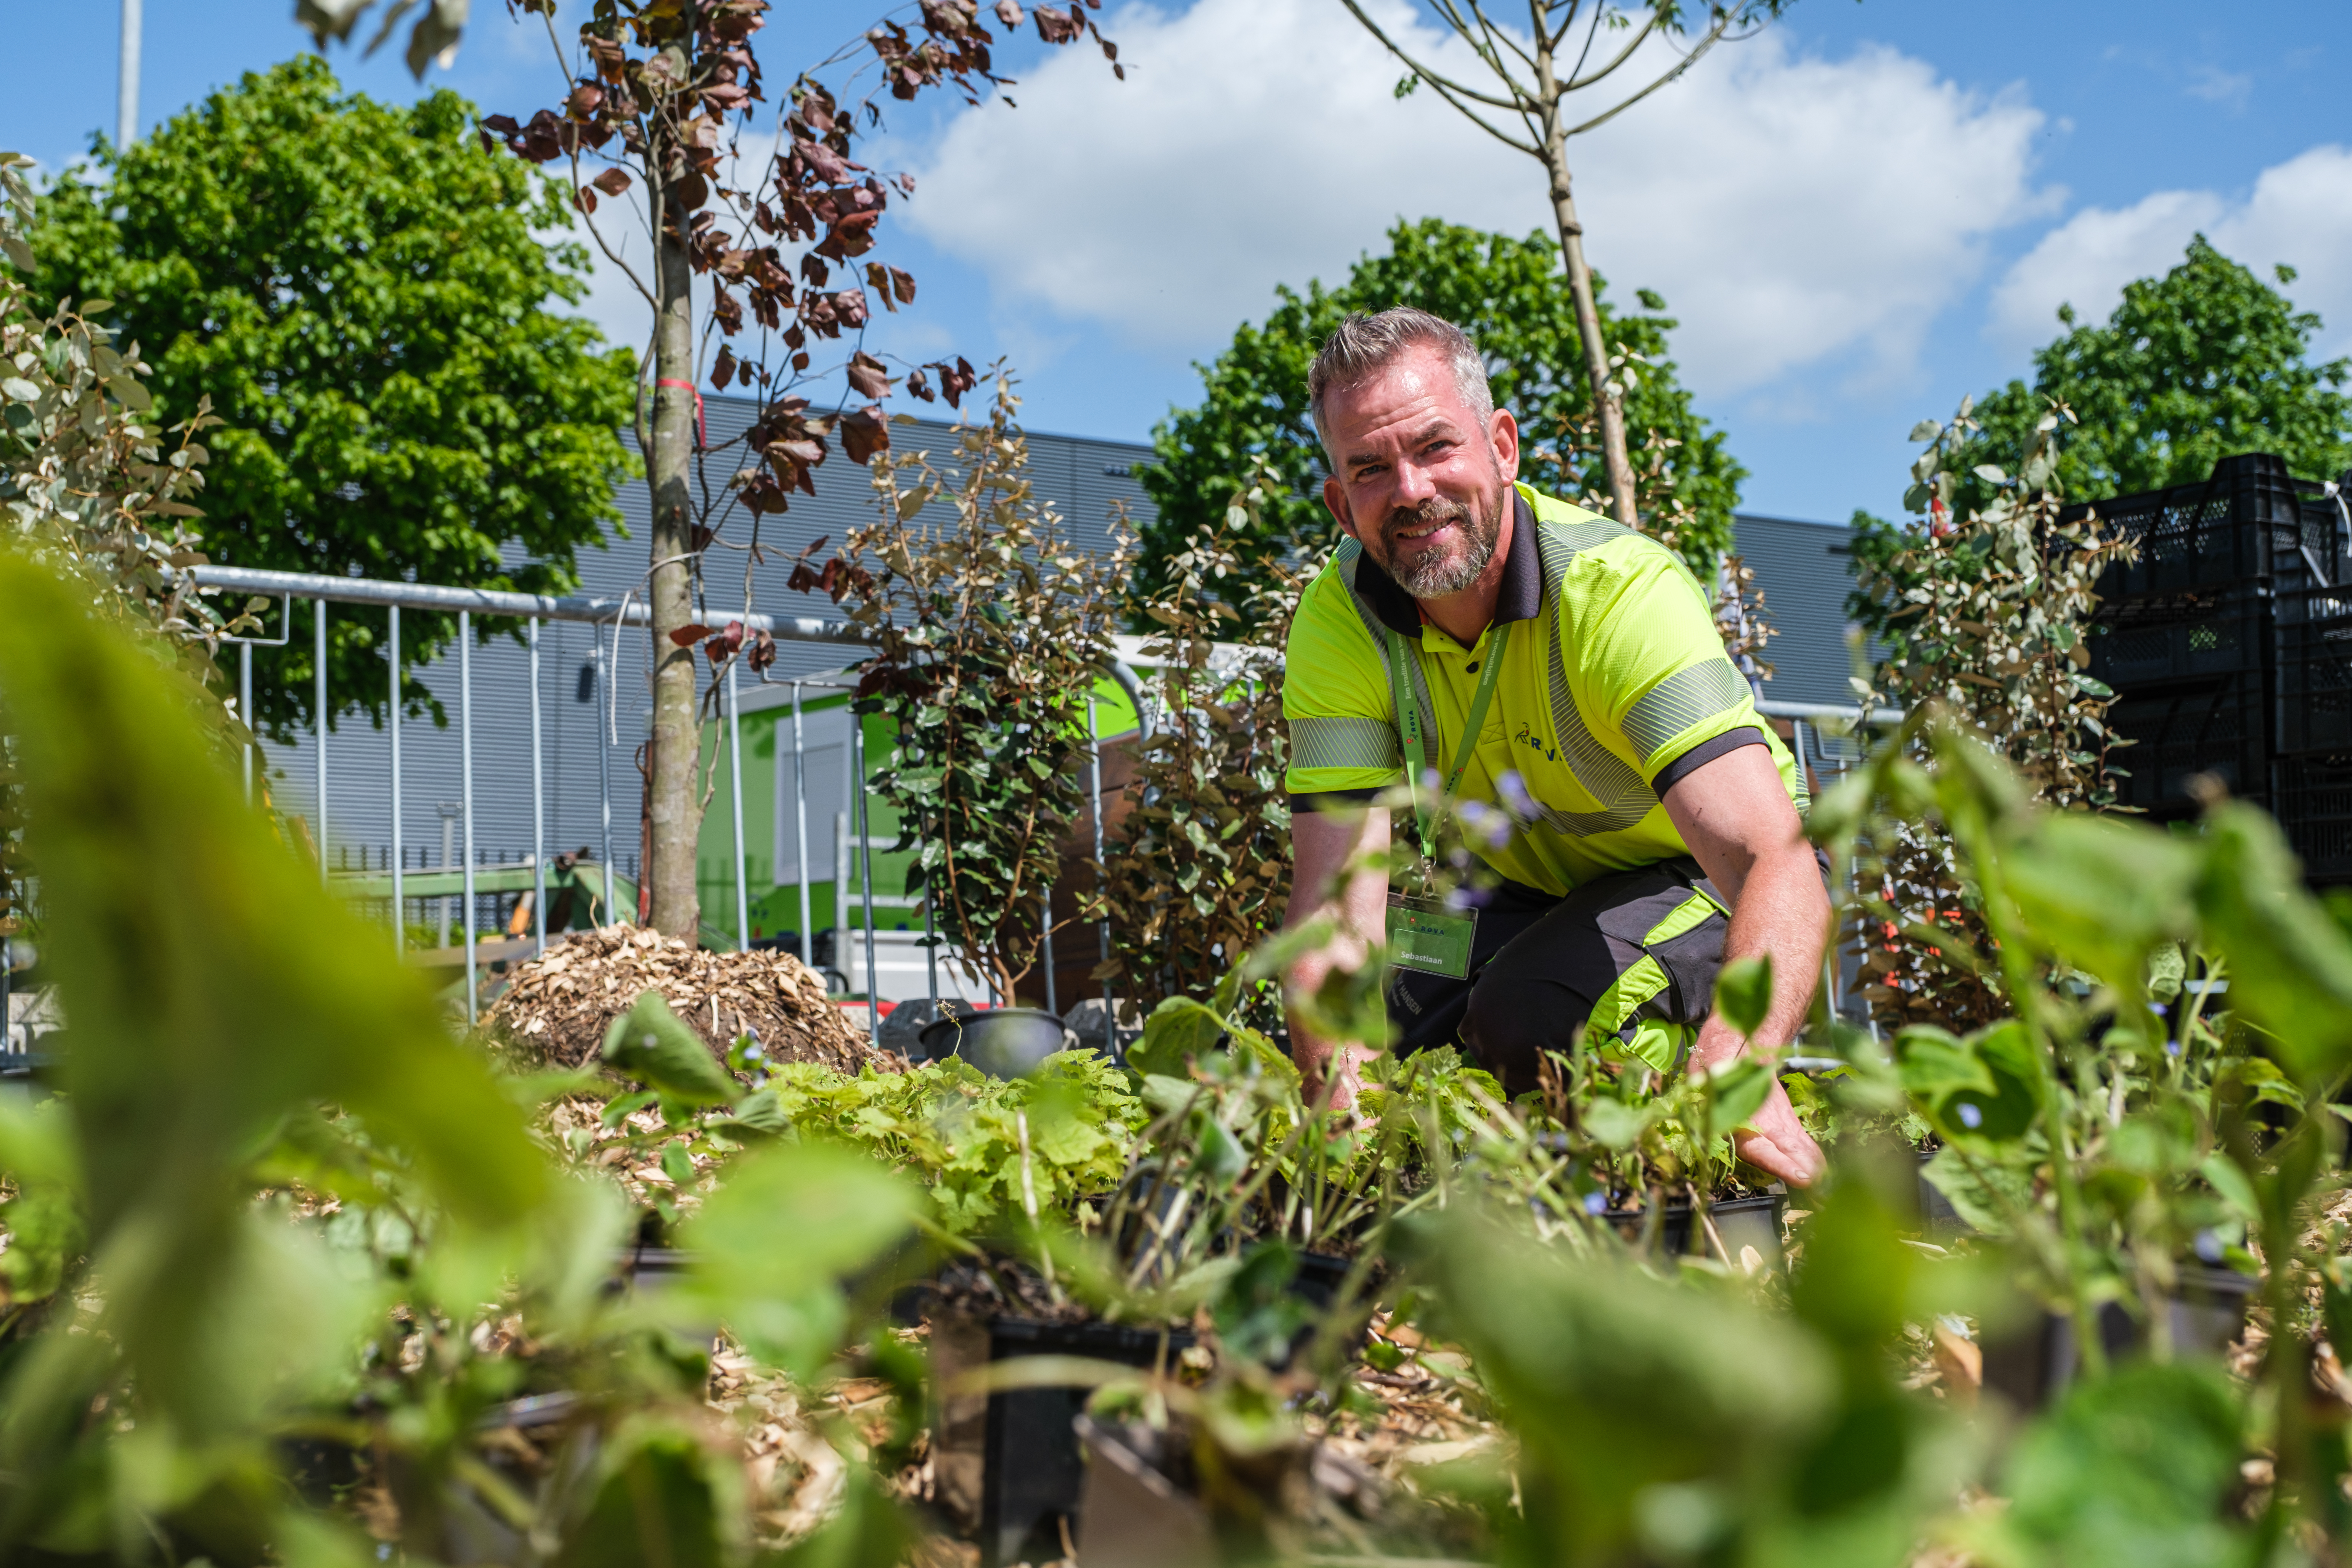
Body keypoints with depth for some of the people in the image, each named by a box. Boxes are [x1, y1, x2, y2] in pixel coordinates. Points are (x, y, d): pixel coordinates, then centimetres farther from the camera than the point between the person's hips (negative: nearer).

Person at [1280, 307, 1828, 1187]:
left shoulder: (1622, 589, -33)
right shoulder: (1341, 620, -20)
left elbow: (1776, 859, -44)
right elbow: (1337, 888, -27)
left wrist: (1736, 1065, -64)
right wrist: (1336, 1090, -47)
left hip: (1697, 876, -4)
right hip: (1523, 886, 4)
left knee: (1531, 1016, -31)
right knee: (1381, 1032, -19)